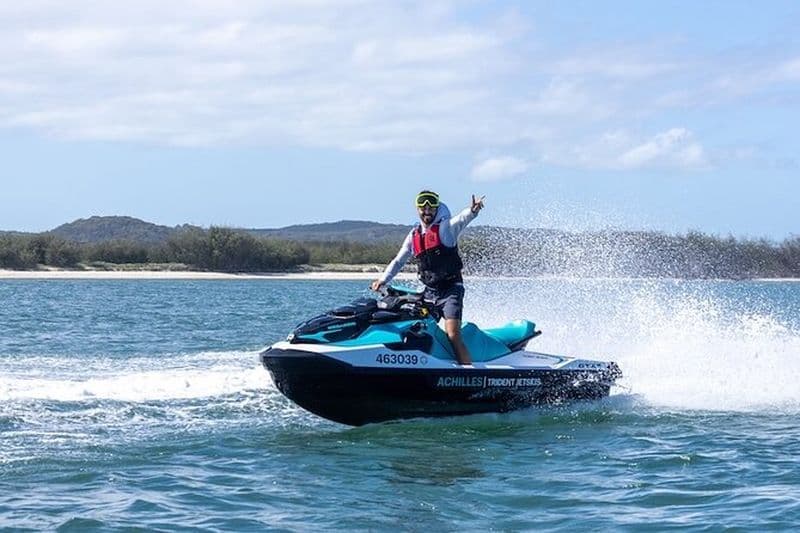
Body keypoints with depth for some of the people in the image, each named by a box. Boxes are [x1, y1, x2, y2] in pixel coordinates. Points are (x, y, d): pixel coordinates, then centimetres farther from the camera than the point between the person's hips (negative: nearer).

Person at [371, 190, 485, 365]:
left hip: (451, 290, -7)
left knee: (453, 335, -19)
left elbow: (461, 219, -26)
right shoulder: (414, 235, 13)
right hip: (429, 292, 7)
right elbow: (399, 260, 20)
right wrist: (383, 279, 9)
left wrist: (472, 211, -48)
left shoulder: (445, 228, -4)